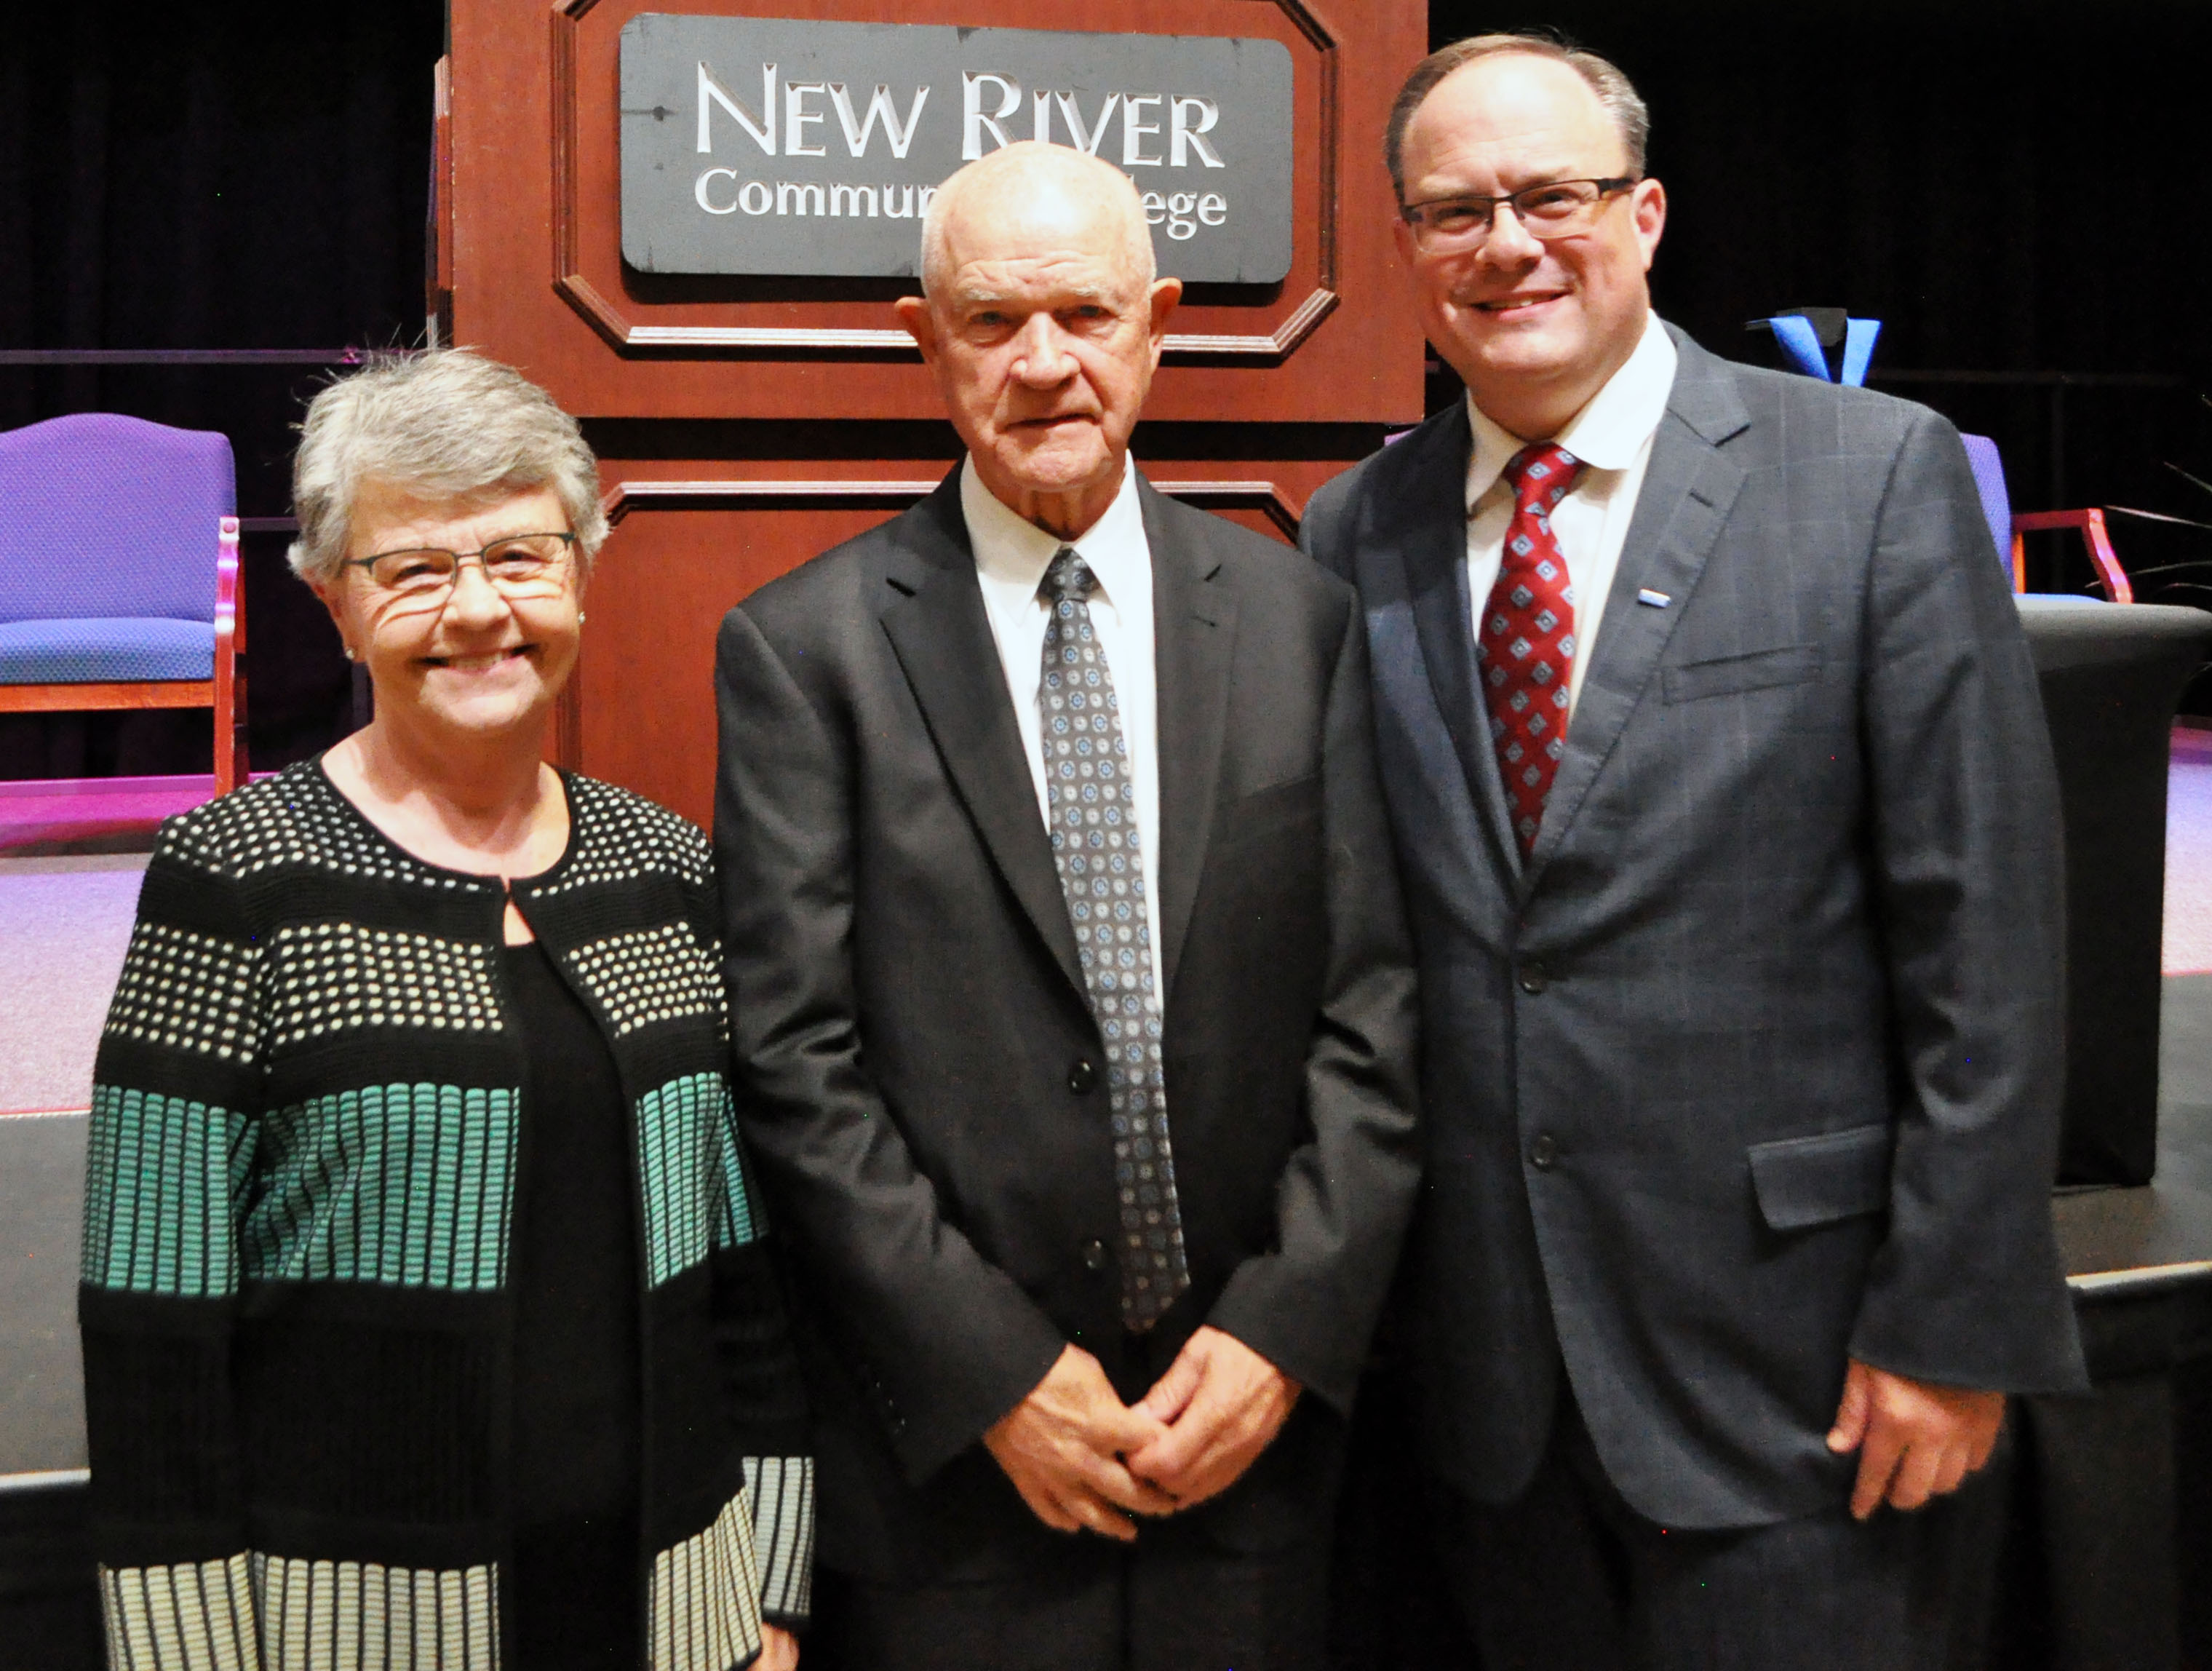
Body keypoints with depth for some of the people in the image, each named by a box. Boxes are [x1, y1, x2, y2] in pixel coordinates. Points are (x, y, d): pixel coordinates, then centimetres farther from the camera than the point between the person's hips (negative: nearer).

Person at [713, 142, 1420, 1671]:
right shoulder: (803, 650, -3)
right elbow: (797, 1064, -7)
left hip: (1252, 1428, 2)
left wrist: (1286, 1330, -8)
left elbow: (1373, 1007, 1)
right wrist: (995, 1374, -11)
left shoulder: (1300, 618, 4)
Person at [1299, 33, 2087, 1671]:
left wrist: (1956, 1319, -10)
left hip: (1789, 1355, -3)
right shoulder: (1356, 534, 4)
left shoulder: (1879, 475, -6)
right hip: (1486, 1363, 3)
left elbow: (1986, 933, -8)